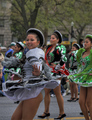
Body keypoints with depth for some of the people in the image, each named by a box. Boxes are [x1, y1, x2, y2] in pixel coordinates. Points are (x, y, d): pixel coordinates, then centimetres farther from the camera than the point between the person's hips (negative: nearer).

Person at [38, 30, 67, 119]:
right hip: (48, 72, 8)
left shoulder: (60, 48, -9)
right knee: (46, 92, 8)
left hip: (56, 73, -8)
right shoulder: (49, 47, 13)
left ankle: (62, 112, 7)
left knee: (57, 93, -3)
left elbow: (63, 60, -18)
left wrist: (56, 67, -14)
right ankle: (46, 112, 16)